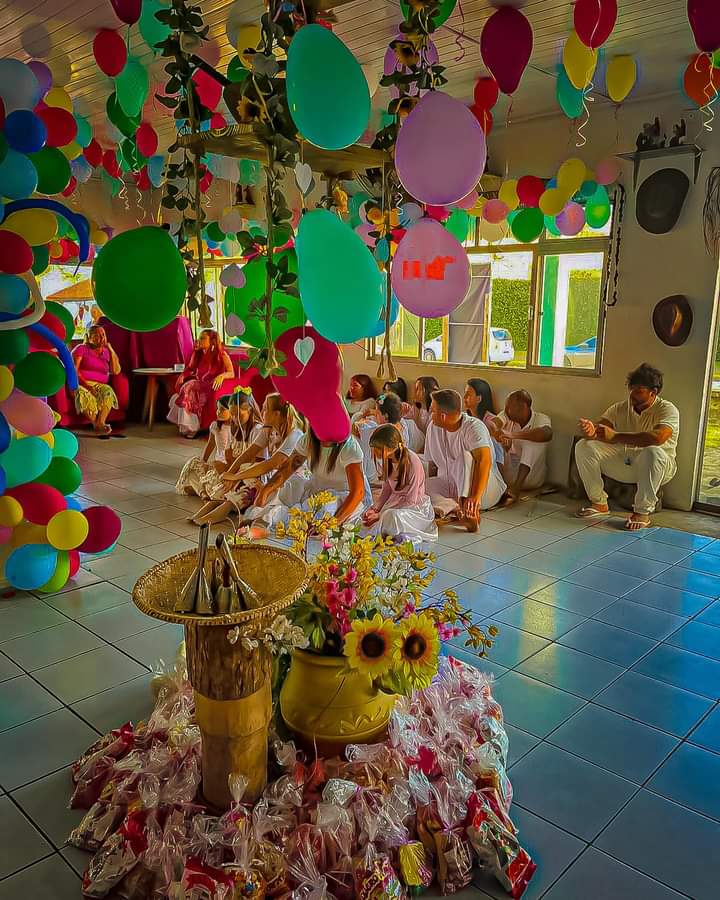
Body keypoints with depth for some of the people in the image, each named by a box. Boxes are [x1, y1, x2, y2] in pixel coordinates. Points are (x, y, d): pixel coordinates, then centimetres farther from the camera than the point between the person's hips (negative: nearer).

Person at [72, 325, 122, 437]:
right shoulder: (82, 349, 5)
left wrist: (111, 350, 1)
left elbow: (116, 371, 2)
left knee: (108, 393, -33)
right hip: (81, 385, -3)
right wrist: (86, 385, -19)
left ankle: (100, 423, -38)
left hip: (100, 385, 3)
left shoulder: (107, 352, 17)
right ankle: (97, 425, -27)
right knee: (87, 397, -38)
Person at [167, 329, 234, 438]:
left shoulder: (221, 355, -3)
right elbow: (190, 368, 23)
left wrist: (221, 376, -29)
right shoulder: (197, 353, 11)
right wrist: (182, 376, 2)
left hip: (210, 387, -5)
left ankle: (191, 428, -19)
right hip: (197, 383, 5)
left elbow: (231, 373, -8)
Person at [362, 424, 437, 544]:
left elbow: (410, 500, -22)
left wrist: (380, 515, -21)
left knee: (392, 516, -36)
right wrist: (374, 508, -10)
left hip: (416, 507, -8)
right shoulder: (388, 460, -4)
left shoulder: (412, 462, -26)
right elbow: (387, 490, 7)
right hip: (395, 503, 8)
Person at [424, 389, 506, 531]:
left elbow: (484, 460, -34)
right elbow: (432, 464, 10)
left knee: (466, 455, -33)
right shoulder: (433, 427, 3)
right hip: (450, 486, 5)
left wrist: (475, 496, -47)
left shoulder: (474, 427, -18)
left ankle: (467, 507, -43)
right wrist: (432, 488, -7)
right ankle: (457, 510, -41)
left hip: (485, 488, -5)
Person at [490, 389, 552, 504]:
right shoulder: (507, 416, 1)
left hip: (530, 477, -2)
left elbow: (547, 434, -33)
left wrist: (513, 435, -46)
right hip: (508, 476, 2)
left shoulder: (541, 419, -8)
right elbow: (491, 424, -20)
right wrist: (499, 435, -44)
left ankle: (516, 488, -37)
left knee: (534, 441, -24)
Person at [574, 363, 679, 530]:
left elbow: (658, 437, -35)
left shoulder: (667, 410, -14)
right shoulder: (620, 408, 1)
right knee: (583, 446, -12)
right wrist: (589, 430, -37)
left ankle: (642, 512, -23)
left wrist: (615, 436, -40)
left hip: (658, 467, -5)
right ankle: (600, 504, -5)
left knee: (653, 452, -40)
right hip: (623, 463, 5)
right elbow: (598, 431, -9)